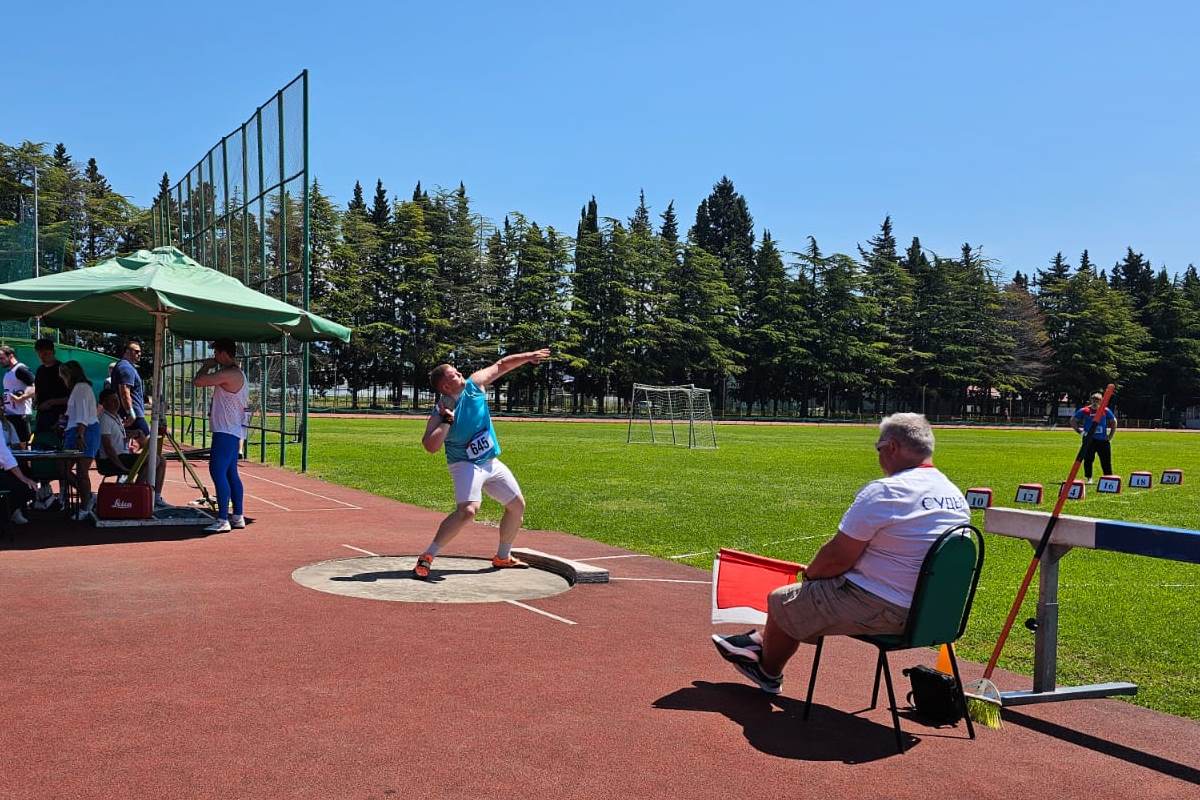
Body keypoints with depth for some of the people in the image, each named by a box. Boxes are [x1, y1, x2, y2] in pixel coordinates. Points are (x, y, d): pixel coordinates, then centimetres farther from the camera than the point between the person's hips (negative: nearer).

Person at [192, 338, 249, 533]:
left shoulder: (229, 374, -17)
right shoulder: (238, 374, 17)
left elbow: (197, 381, -21)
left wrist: (206, 366, -3)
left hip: (226, 432, -11)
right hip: (233, 431, 11)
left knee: (218, 471, -12)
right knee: (230, 473, 14)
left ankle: (222, 520, -14)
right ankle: (238, 517, 19)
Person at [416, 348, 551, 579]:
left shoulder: (474, 384, -6)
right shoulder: (440, 413, -18)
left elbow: (501, 365, 6)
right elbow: (430, 446, -30)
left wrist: (529, 356, 5)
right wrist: (446, 421, -32)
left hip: (491, 462, 7)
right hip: (465, 465, -7)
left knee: (517, 506, 14)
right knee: (468, 510, -30)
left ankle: (503, 557, 30)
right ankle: (427, 557, -22)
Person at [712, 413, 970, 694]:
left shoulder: (883, 492, -22)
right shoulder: (956, 496, 4)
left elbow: (838, 556, -19)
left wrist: (810, 573, 3)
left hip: (881, 608, -9)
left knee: (781, 601, 12)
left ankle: (768, 673, 35)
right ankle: (762, 643, 40)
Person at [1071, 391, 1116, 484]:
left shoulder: (1106, 411, 3)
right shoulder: (1084, 411, -2)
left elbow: (1114, 422, 15)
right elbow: (1073, 421, 7)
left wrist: (1110, 436, 7)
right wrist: (1080, 431, -2)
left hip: (1103, 440, 1)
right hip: (1089, 440, -1)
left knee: (1106, 461, 2)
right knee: (1088, 460, 0)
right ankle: (1088, 478, 9)